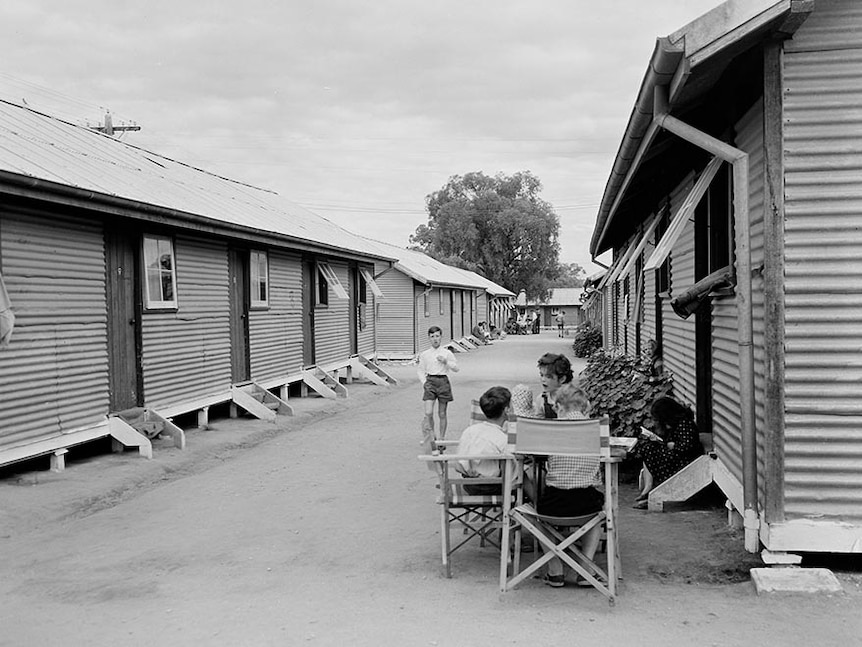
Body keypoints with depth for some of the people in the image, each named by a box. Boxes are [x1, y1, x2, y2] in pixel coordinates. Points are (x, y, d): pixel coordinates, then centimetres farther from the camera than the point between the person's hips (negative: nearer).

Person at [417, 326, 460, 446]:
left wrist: (446, 362, -12)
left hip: (443, 381, 0)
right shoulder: (424, 354, 5)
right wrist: (424, 382, -3)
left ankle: (441, 438, 18)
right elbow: (421, 370, 11)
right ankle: (430, 436, 5)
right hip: (430, 381, 0)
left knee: (442, 414, 6)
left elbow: (456, 368, 4)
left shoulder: (447, 353, 2)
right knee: (428, 413, -11)